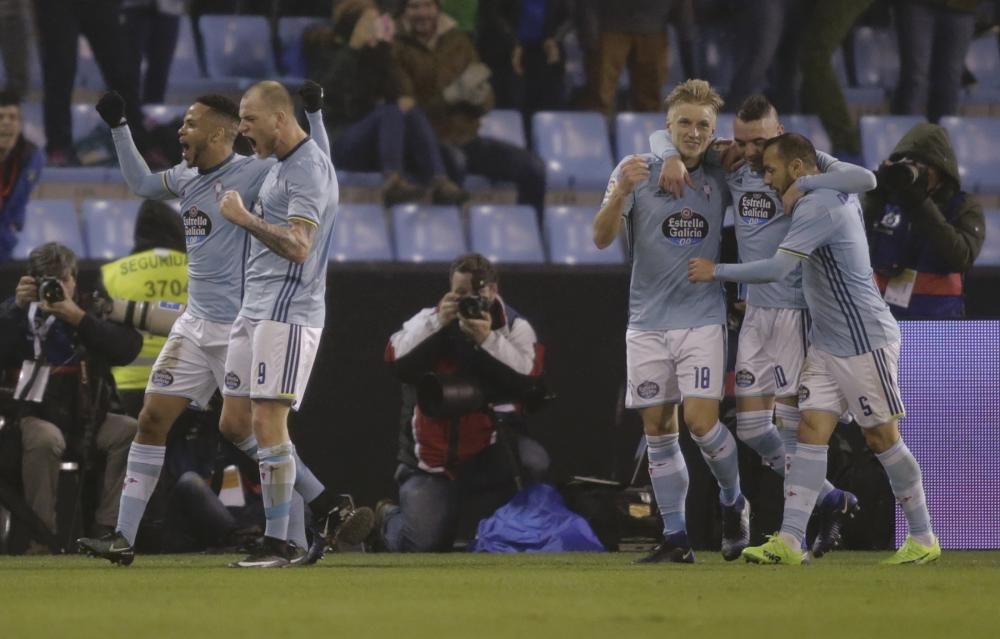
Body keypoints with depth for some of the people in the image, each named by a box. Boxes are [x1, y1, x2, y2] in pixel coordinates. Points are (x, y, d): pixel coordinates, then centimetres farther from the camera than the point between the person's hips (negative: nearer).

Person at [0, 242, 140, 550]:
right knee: (45, 439, -37)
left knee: (130, 431, -24)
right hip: (37, 416, -3)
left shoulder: (93, 310, 7)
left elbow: (128, 348, -11)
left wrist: (79, 319, -21)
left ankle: (106, 528, -19)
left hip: (89, 417, 3)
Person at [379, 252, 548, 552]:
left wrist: (487, 340, -26)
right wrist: (438, 324, -21)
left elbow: (526, 376, -17)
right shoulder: (428, 320, 3)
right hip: (432, 461, 0)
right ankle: (388, 518, 26)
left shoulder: (515, 327, 0)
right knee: (422, 543, -13)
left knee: (533, 464, -33)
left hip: (490, 453, 0)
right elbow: (397, 361, -15)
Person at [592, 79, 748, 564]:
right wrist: (620, 192, -29)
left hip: (702, 318, -1)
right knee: (658, 430, 2)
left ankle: (733, 501, 13)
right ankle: (675, 537, 8)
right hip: (647, 320, 1)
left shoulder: (721, 178, 2)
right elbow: (601, 238, -11)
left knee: (700, 420, -13)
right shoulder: (637, 170, -3)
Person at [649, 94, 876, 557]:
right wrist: (672, 157, -9)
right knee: (752, 427, 6)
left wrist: (802, 186, -27)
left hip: (796, 311, -7)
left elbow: (865, 179, -25)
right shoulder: (733, 168, 7)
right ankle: (831, 502, 17)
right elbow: (662, 136, 14)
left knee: (791, 425, -7)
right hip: (755, 312, 7)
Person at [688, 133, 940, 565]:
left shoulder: (817, 207, -20)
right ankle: (789, 541, -10)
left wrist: (716, 271, -14)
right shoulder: (835, 195, 9)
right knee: (811, 432, -2)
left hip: (865, 342, -10)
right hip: (827, 345, 10)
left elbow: (777, 269, -27)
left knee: (882, 439, -1)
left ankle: (923, 540, 11)